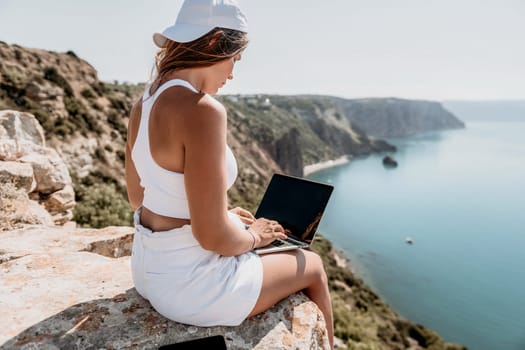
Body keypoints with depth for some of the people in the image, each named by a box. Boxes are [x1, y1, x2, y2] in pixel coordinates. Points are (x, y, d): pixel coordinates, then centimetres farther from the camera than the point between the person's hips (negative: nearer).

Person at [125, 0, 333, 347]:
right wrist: (253, 236, -5)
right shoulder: (202, 110, -27)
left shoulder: (143, 104, 1)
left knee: (249, 249, 33)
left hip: (150, 268, 8)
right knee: (312, 265, 16)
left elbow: (138, 199, 10)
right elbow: (214, 237, -27)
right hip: (191, 284, -8)